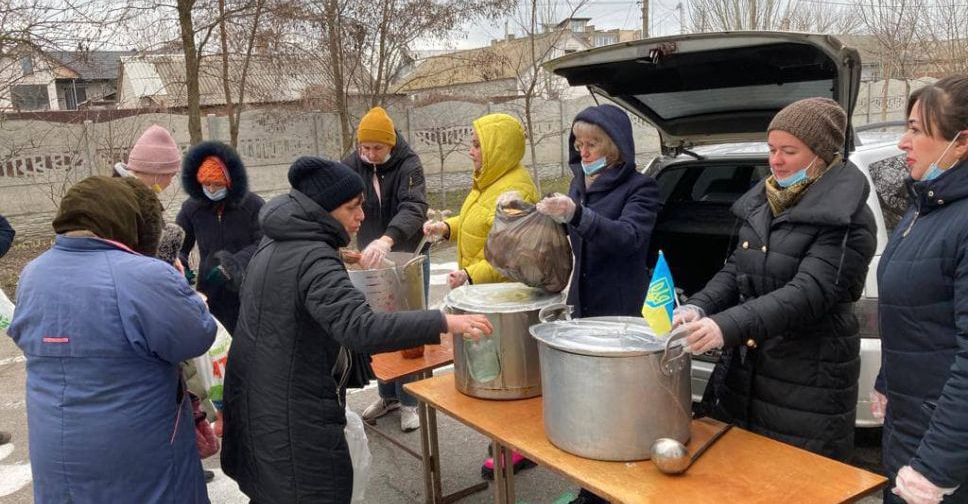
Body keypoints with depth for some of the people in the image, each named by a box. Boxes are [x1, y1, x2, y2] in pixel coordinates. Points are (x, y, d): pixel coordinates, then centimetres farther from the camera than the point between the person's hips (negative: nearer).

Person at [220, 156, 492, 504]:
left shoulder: (276, 242, 7)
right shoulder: (313, 258, -24)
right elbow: (360, 329, -37)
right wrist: (444, 322, -37)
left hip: (257, 399, 10)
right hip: (292, 414, -10)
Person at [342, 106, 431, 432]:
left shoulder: (408, 164, -17)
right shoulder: (352, 166, -5)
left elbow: (413, 208, -33)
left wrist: (386, 239, -51)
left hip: (409, 258, -4)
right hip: (370, 260, 4)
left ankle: (409, 401, 15)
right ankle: (388, 395, 27)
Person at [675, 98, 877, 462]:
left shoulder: (846, 217, -13)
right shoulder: (763, 202, 9)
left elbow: (810, 292, -24)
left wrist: (728, 326, -34)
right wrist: (699, 307, -9)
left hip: (806, 385, -6)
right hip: (742, 370, 6)